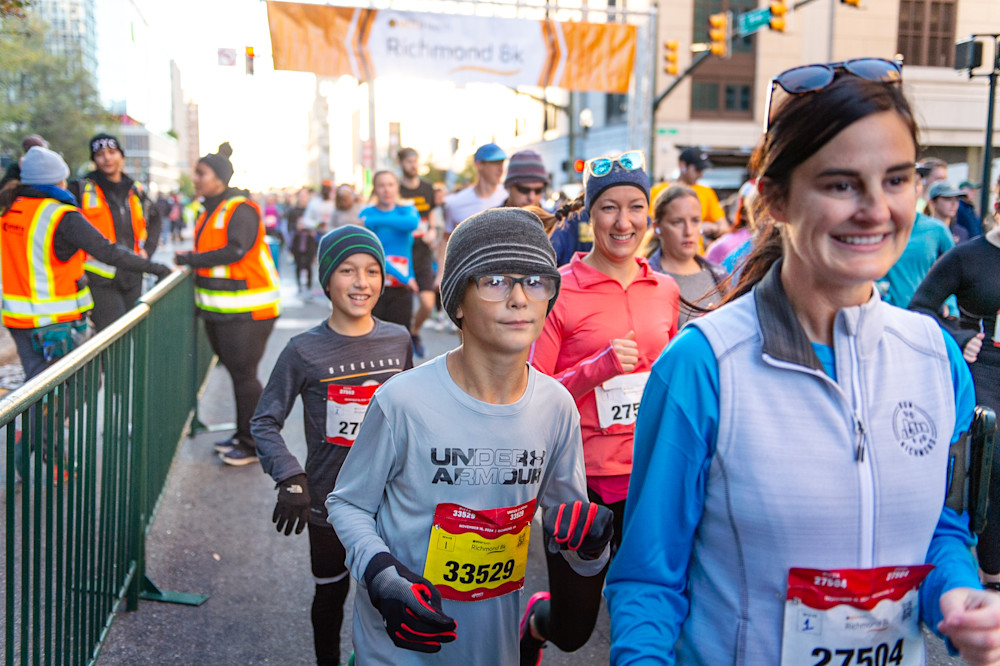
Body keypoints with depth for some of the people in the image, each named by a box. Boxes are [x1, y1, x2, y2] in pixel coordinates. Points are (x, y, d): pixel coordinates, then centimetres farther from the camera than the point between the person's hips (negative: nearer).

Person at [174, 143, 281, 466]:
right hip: (220, 310, 10)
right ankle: (243, 435, 28)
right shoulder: (210, 211, 15)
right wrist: (192, 261, 5)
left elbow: (235, 251, -25)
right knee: (236, 373, 16)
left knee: (244, 374, -5)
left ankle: (253, 445, 5)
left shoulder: (241, 209, -14)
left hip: (246, 310, -9)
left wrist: (190, 259, -18)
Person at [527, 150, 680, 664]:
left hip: (649, 474, 4)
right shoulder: (559, 289, -9)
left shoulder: (664, 290, 6)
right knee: (575, 622, 8)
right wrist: (599, 367, -21)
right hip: (581, 478, -4)